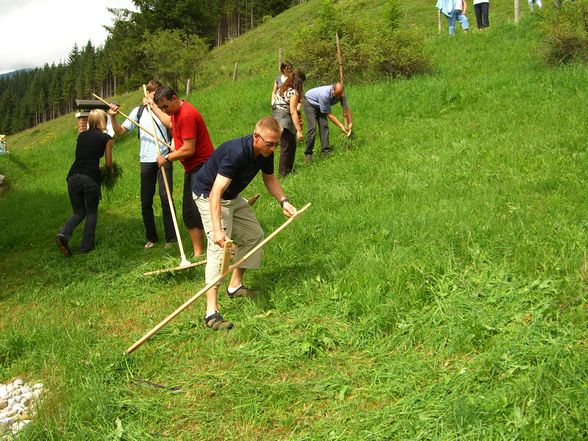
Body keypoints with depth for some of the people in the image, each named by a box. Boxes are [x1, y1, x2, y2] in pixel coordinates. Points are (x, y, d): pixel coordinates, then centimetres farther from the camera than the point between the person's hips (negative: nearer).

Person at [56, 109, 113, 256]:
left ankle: (63, 235, -8)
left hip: (73, 176, 4)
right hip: (91, 177, -4)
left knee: (78, 212, 17)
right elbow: (108, 163, 8)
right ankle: (86, 246, 14)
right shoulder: (106, 138, 6)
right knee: (91, 213, 15)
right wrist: (111, 170, 30)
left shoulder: (81, 136, 19)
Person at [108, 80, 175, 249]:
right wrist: (113, 117, -6)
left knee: (166, 198, -8)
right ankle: (151, 237, 19)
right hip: (146, 160, 4)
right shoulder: (138, 111, 9)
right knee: (146, 202, 7)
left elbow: (170, 123, -22)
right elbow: (120, 131, 11)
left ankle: (170, 238, 0)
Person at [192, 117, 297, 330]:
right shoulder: (236, 153, -36)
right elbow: (215, 193, -42)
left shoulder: (265, 153, -10)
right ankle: (211, 312, -25)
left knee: (254, 235, 15)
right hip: (208, 195, -9)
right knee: (219, 247, -22)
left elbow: (269, 178, 10)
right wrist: (217, 230, -52)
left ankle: (235, 285, 29)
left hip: (233, 196, 9)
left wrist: (284, 201, -8)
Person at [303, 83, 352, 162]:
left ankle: (325, 151, -7)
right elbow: (329, 115, -32)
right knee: (312, 127, -17)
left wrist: (349, 125, -25)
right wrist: (341, 126, -31)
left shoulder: (341, 94, -24)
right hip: (310, 102, -6)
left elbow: (346, 109, -15)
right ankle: (308, 154, -11)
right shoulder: (325, 95, -41)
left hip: (320, 106, 6)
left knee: (324, 126, -8)